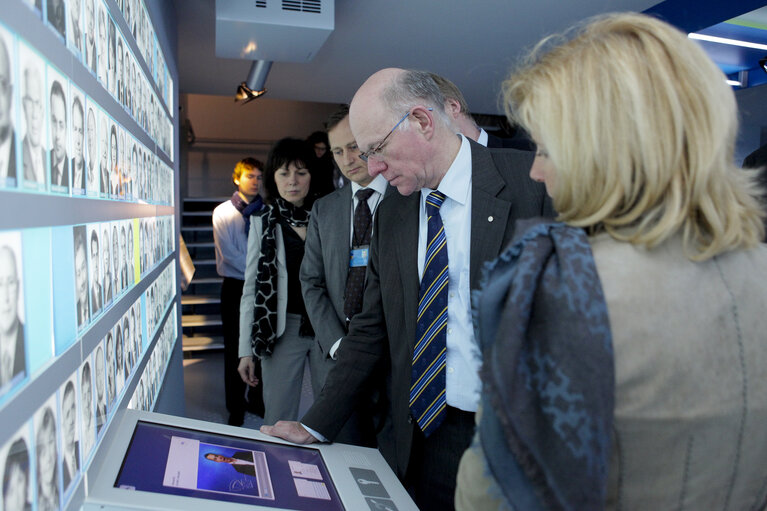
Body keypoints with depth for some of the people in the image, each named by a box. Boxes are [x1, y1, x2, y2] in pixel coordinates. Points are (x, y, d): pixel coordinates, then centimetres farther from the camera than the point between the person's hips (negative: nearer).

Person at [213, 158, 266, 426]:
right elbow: (229, 254, -9)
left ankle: (257, 400, 25)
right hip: (236, 286, -2)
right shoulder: (222, 212, 0)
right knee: (235, 349, 5)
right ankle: (236, 408, 18)